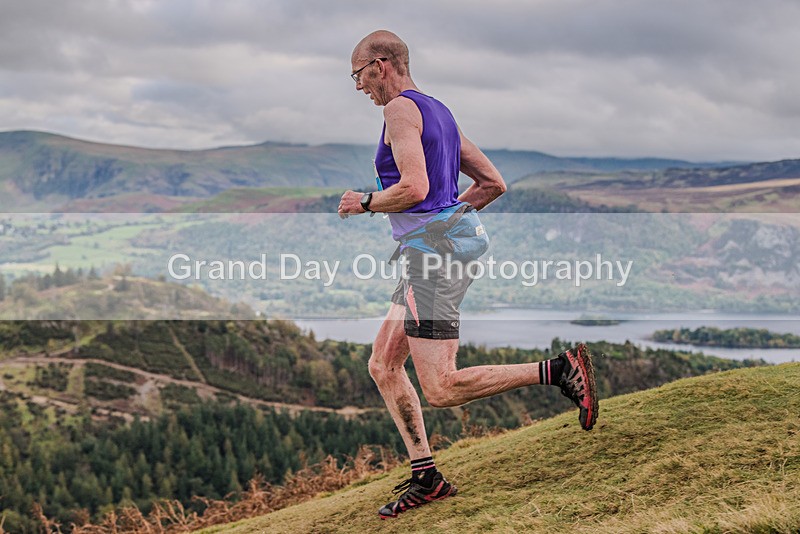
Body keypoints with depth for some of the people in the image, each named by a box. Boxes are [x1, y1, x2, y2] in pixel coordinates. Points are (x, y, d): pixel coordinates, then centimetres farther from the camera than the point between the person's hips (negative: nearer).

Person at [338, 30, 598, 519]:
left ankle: (559, 370, -16)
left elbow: (414, 188, -22)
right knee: (383, 366, 12)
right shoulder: (439, 112, 20)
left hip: (433, 253, -10)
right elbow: (493, 183, 21)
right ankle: (426, 476, 10)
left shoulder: (401, 109, -8)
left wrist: (365, 203, -5)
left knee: (441, 390, -12)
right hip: (446, 247, 10)